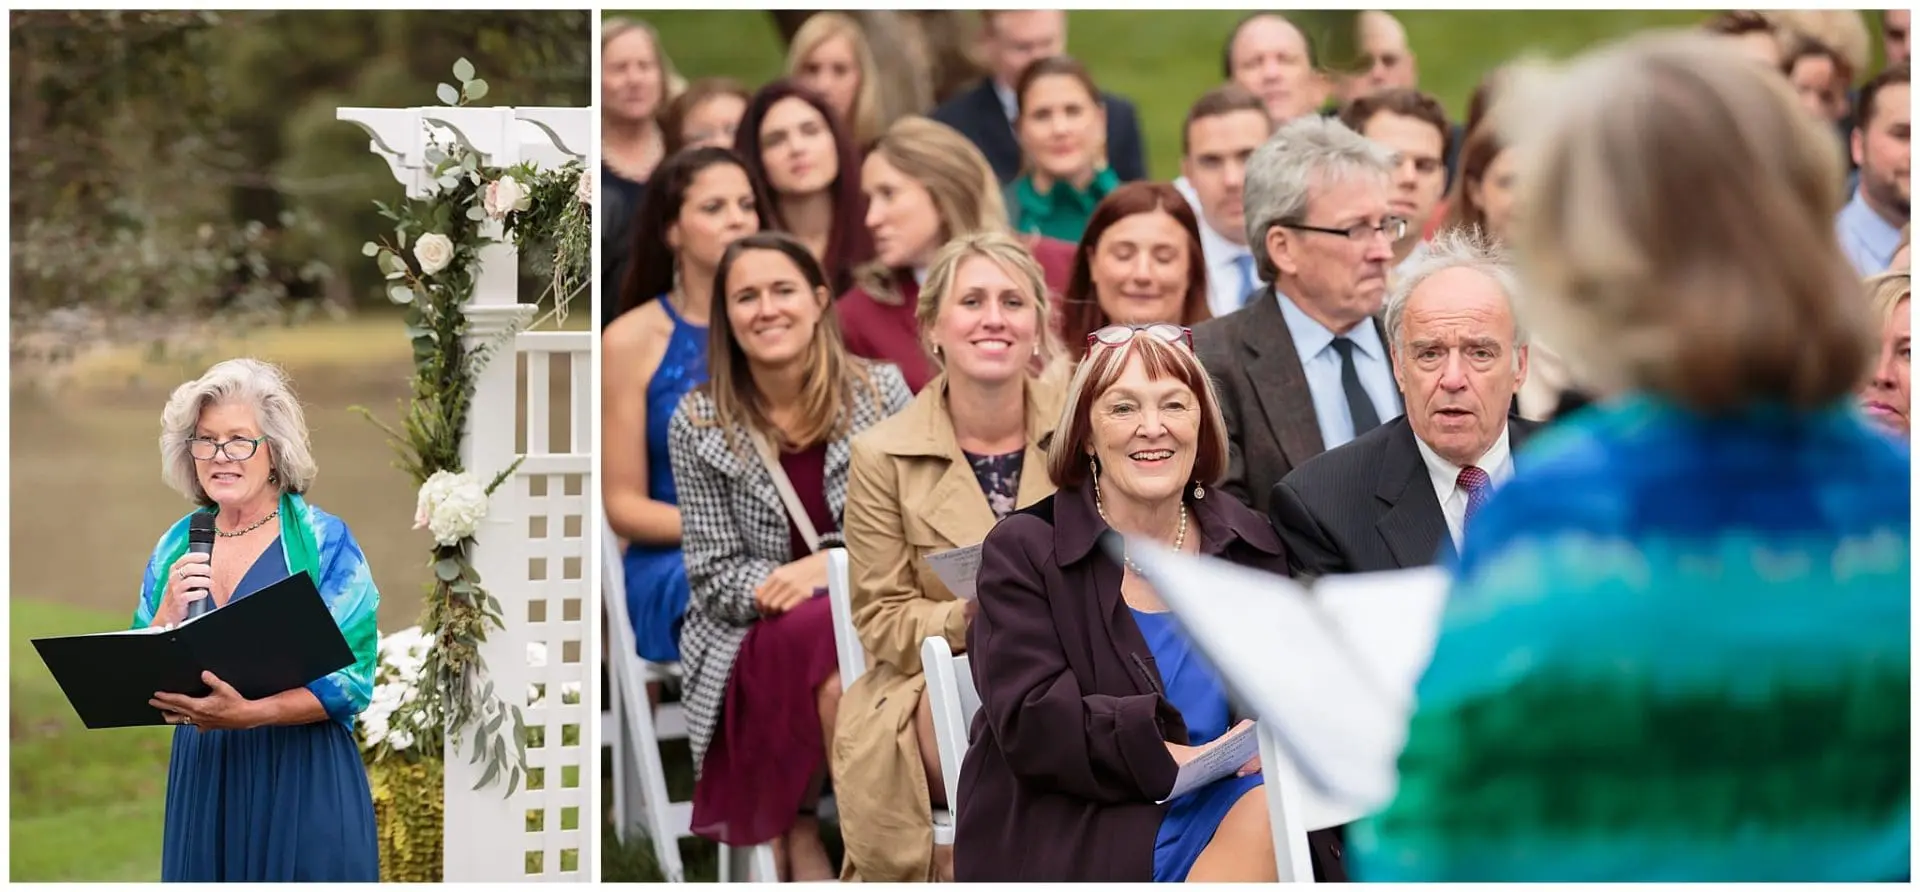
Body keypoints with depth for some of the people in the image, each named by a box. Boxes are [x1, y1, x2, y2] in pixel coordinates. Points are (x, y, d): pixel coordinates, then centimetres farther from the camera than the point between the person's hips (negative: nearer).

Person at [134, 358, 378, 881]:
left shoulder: (324, 541, -6)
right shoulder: (174, 548, 7)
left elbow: (353, 679, -11)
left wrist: (249, 713, -24)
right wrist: (169, 614, -12)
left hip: (305, 781, -4)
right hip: (202, 780, 4)